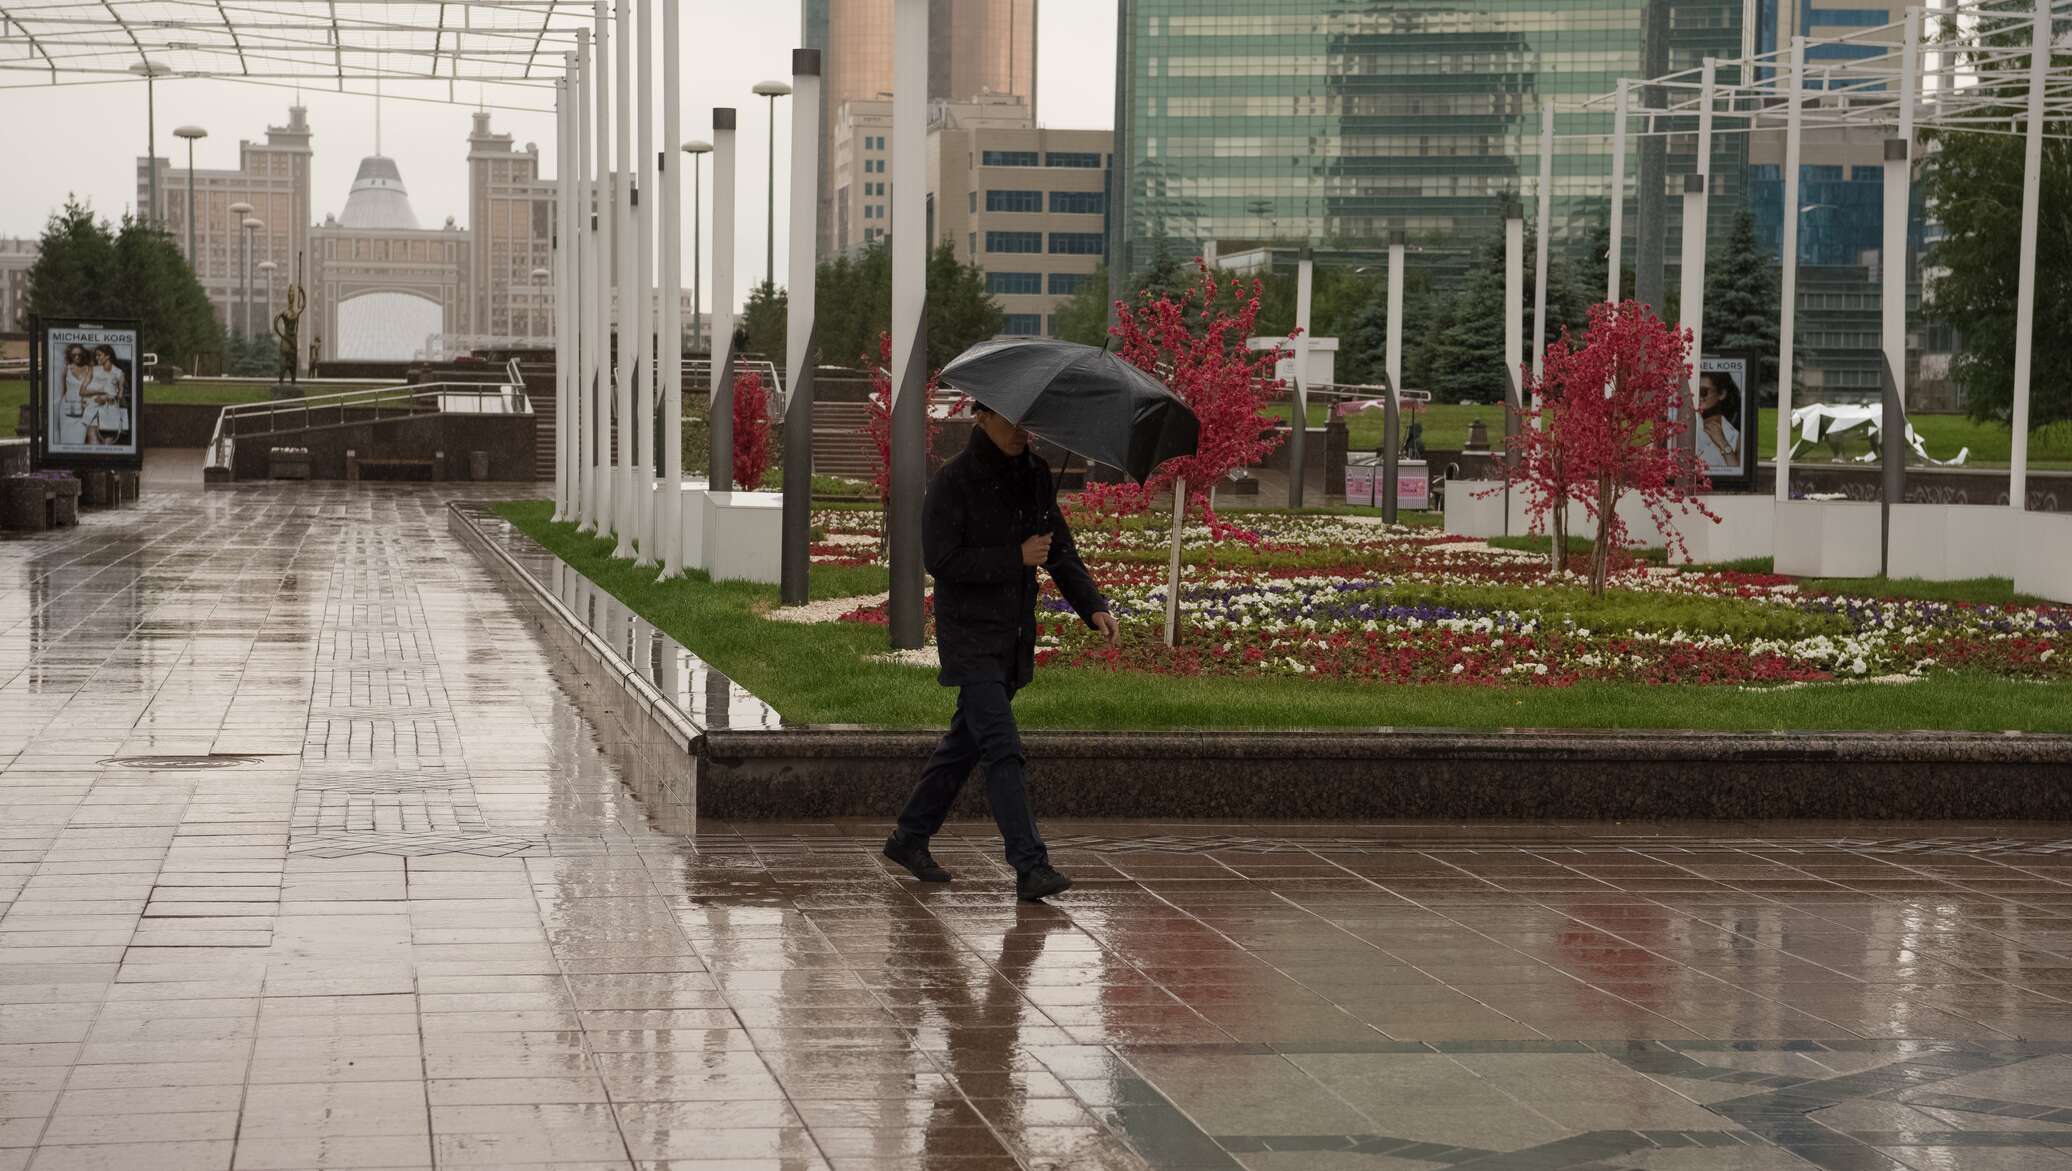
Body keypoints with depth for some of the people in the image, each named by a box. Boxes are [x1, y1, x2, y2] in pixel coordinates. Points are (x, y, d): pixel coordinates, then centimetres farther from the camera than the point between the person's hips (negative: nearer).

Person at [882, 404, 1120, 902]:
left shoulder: (1035, 475, 8)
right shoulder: (952, 482, -12)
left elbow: (1060, 551, 11)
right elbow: (940, 559, -17)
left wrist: (1094, 607, -3)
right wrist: (1016, 557, -18)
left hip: (1015, 637, 7)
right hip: (970, 637, -7)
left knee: (966, 742, 16)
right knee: (1002, 749, -15)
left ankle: (910, 837, 30)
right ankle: (1031, 866, -20)